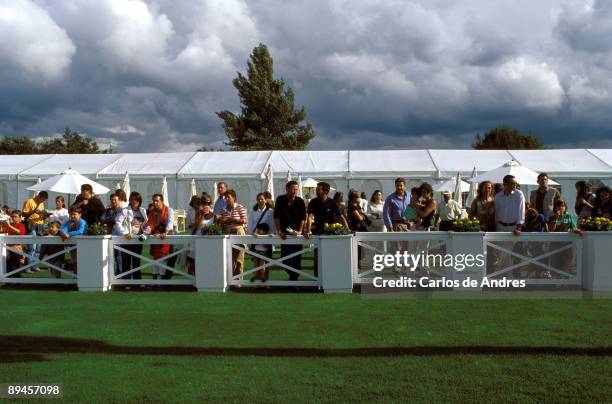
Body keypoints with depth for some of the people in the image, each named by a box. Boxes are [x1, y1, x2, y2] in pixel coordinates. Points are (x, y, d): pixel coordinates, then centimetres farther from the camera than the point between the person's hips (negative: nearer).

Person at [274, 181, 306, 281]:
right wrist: (279, 231, -10)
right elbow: (276, 217, -4)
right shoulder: (280, 200, -2)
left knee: (296, 258, -4)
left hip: (296, 233, 0)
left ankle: (294, 277, 5)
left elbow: (303, 218, -2)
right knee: (284, 258, 4)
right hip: (284, 233, 1)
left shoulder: (300, 201, -2)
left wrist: (299, 231, -14)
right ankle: (293, 274, 27)